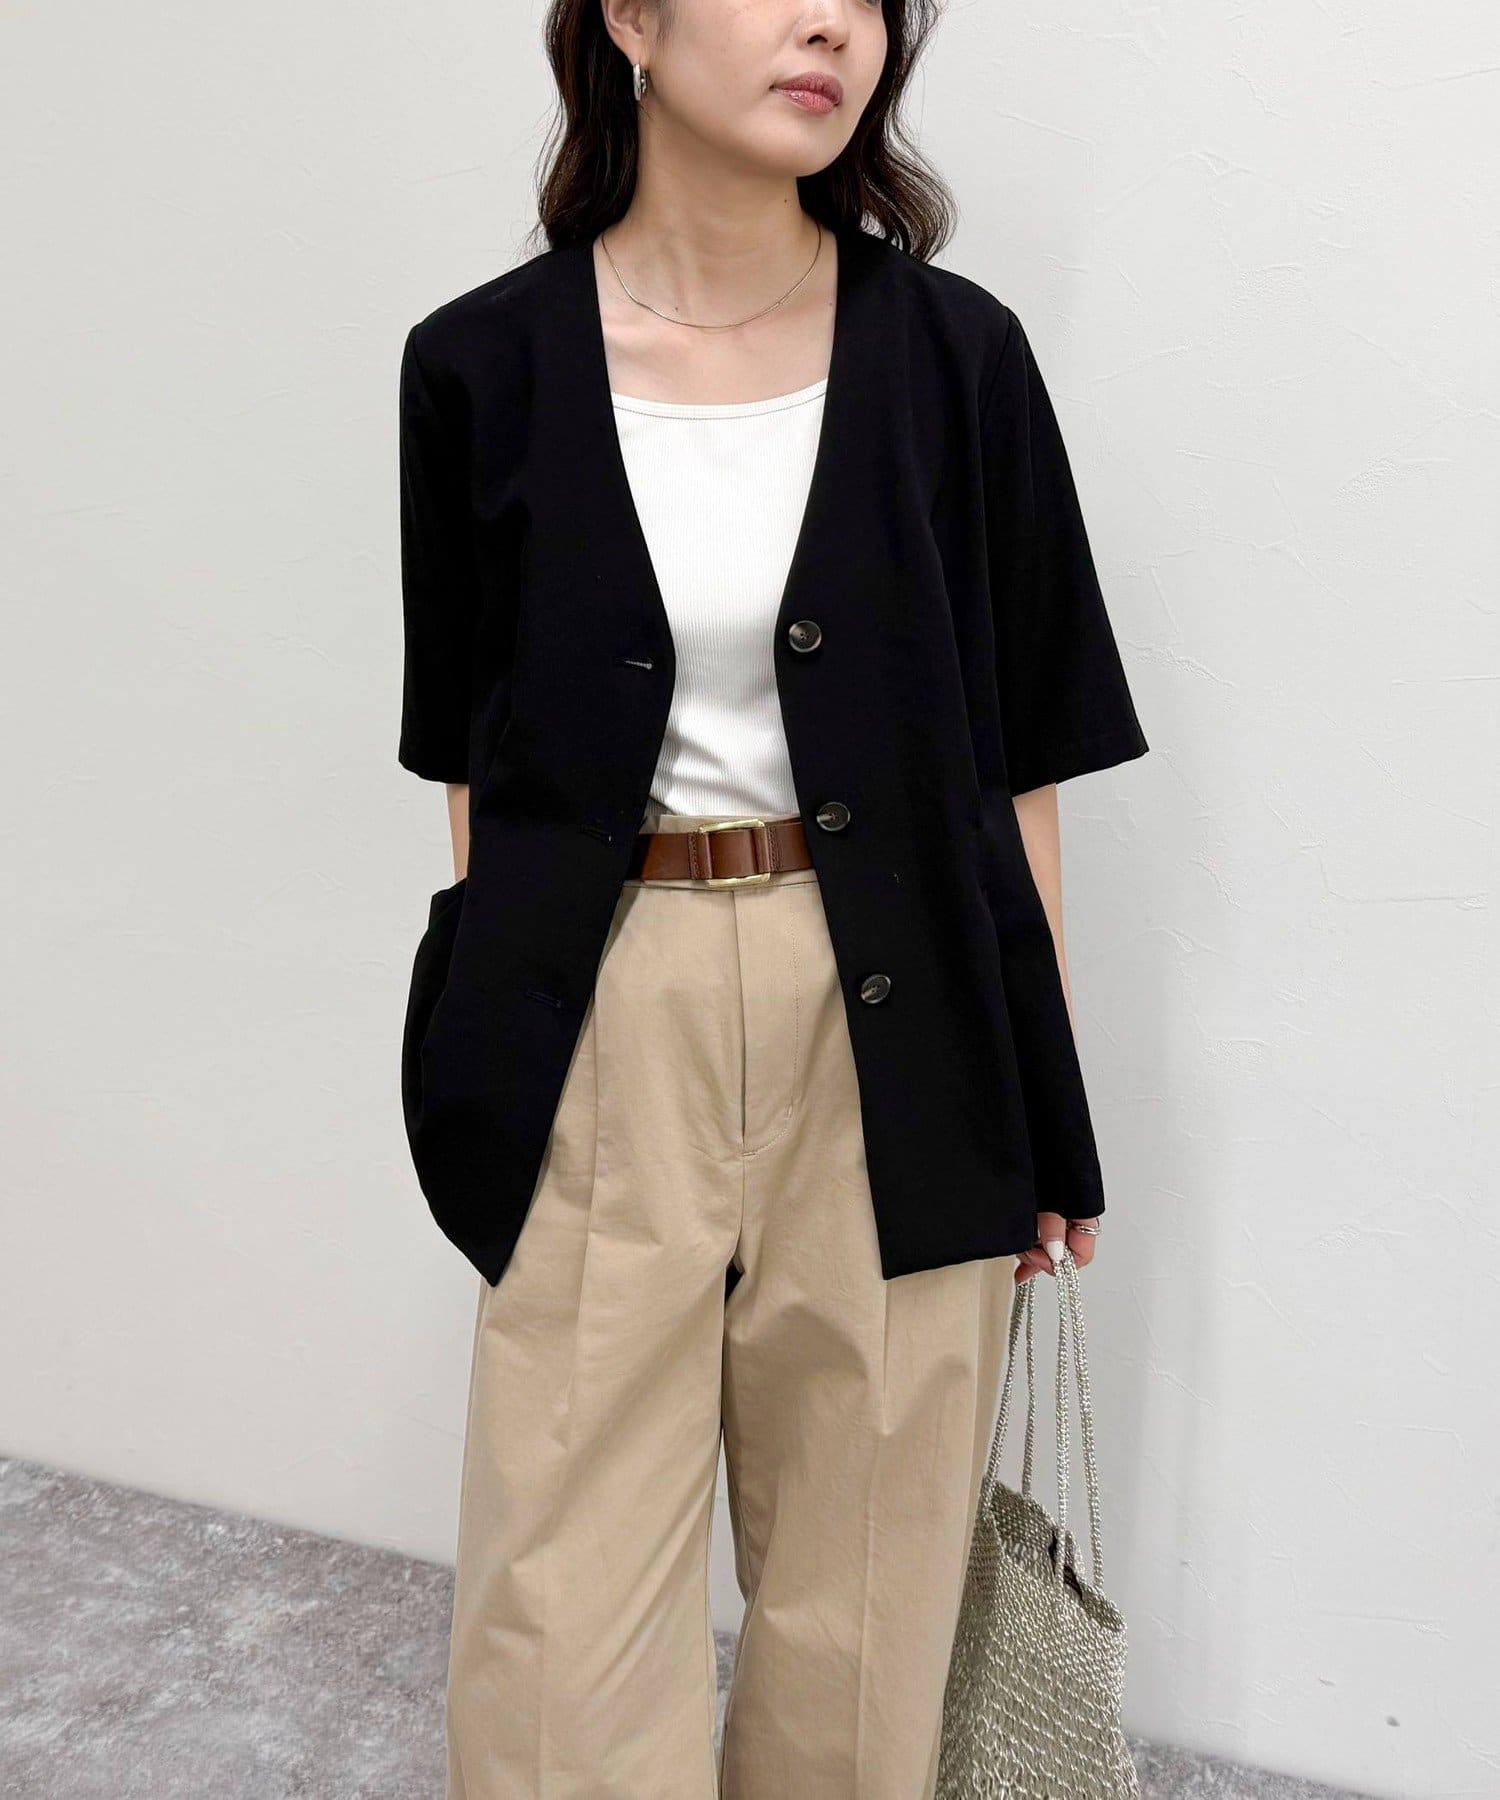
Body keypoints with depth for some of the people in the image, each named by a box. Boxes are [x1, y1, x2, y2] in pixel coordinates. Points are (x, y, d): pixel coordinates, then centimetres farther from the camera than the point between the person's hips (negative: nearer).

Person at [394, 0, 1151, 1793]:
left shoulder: (952, 352, -1)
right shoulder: (483, 364, 0)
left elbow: (1022, 753, 2)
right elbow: (475, 755, 6)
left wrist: (1044, 1099, 3)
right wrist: (493, 1062, 8)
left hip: (892, 1027, 1)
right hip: (604, 1030, 0)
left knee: (862, 1575, 13)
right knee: (569, 1592, 6)